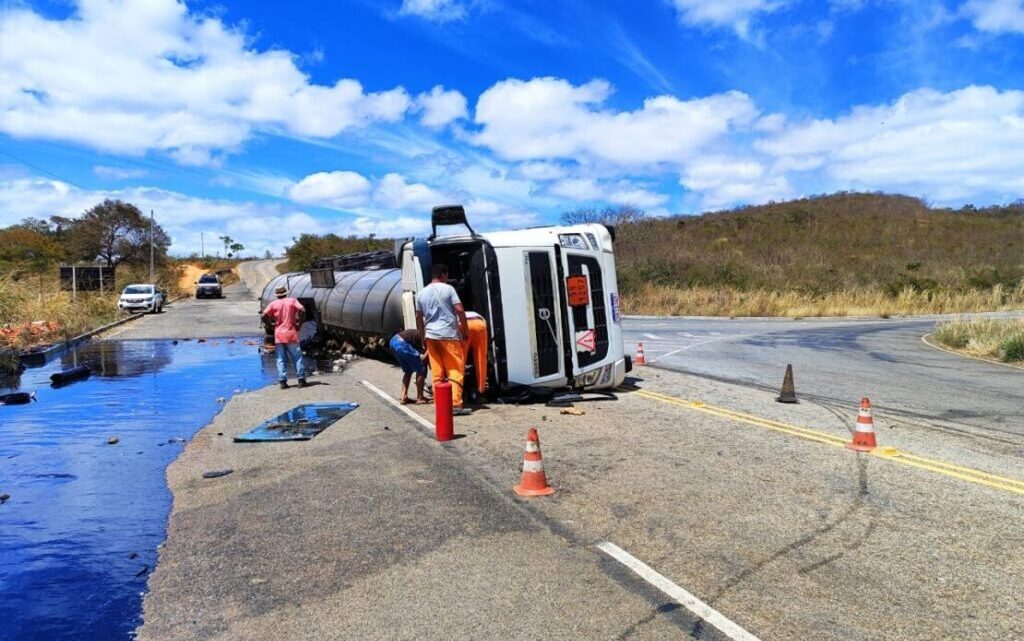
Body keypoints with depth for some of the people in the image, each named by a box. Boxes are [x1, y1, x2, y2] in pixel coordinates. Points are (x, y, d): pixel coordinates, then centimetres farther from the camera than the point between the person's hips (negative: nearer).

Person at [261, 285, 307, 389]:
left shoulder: (273, 304, 4)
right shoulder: (292, 301, 2)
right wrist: (299, 323, -2)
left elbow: (264, 316, -6)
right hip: (291, 334, -1)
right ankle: (301, 380, 3)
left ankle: (283, 382, 2)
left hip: (278, 335, 1)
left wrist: (271, 323, 10)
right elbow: (302, 310, -12)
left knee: (281, 360, 6)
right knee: (297, 358, 5)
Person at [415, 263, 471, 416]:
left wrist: (423, 336, 21)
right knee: (455, 370, -1)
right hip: (448, 334, -5)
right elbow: (460, 310, -10)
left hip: (431, 335, 5)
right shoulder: (448, 289, -4)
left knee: (437, 372, 9)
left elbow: (418, 317, 13)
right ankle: (455, 404, -8)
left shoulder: (421, 293, 10)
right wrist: (465, 329, 0)